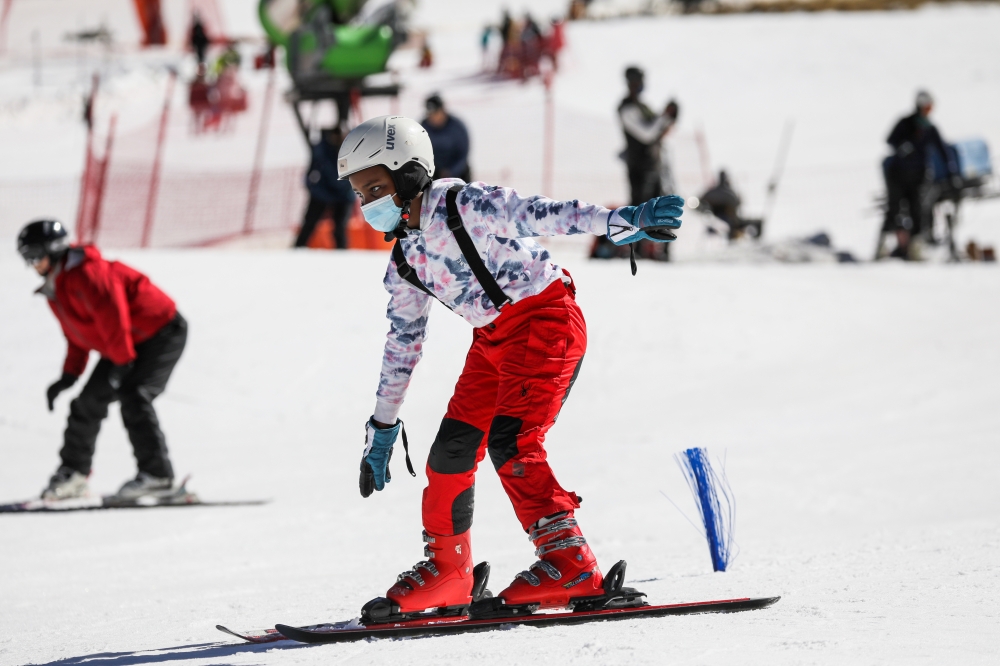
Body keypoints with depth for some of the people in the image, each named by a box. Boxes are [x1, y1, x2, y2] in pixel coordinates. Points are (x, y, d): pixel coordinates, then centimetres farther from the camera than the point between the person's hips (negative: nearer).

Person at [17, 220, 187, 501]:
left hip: (161, 334, -10)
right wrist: (69, 375, 9)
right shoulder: (56, 289, 9)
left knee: (133, 396, -24)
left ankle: (157, 474, -24)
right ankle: (74, 472, 20)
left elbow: (113, 316, -28)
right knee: (90, 400, 8)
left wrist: (122, 361, -28)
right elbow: (75, 333, 17)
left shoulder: (87, 274, -23)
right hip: (125, 346, 10)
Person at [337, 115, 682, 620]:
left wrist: (624, 219, -33)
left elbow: (541, 215, -22)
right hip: (492, 341, 8)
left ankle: (570, 563, -25)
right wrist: (381, 428, 22)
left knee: (510, 442, -21)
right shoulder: (404, 263, 9)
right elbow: (402, 342, 18)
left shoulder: (465, 205, -14)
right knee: (452, 448, 4)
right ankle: (446, 570, 19)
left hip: (545, 321, -8)